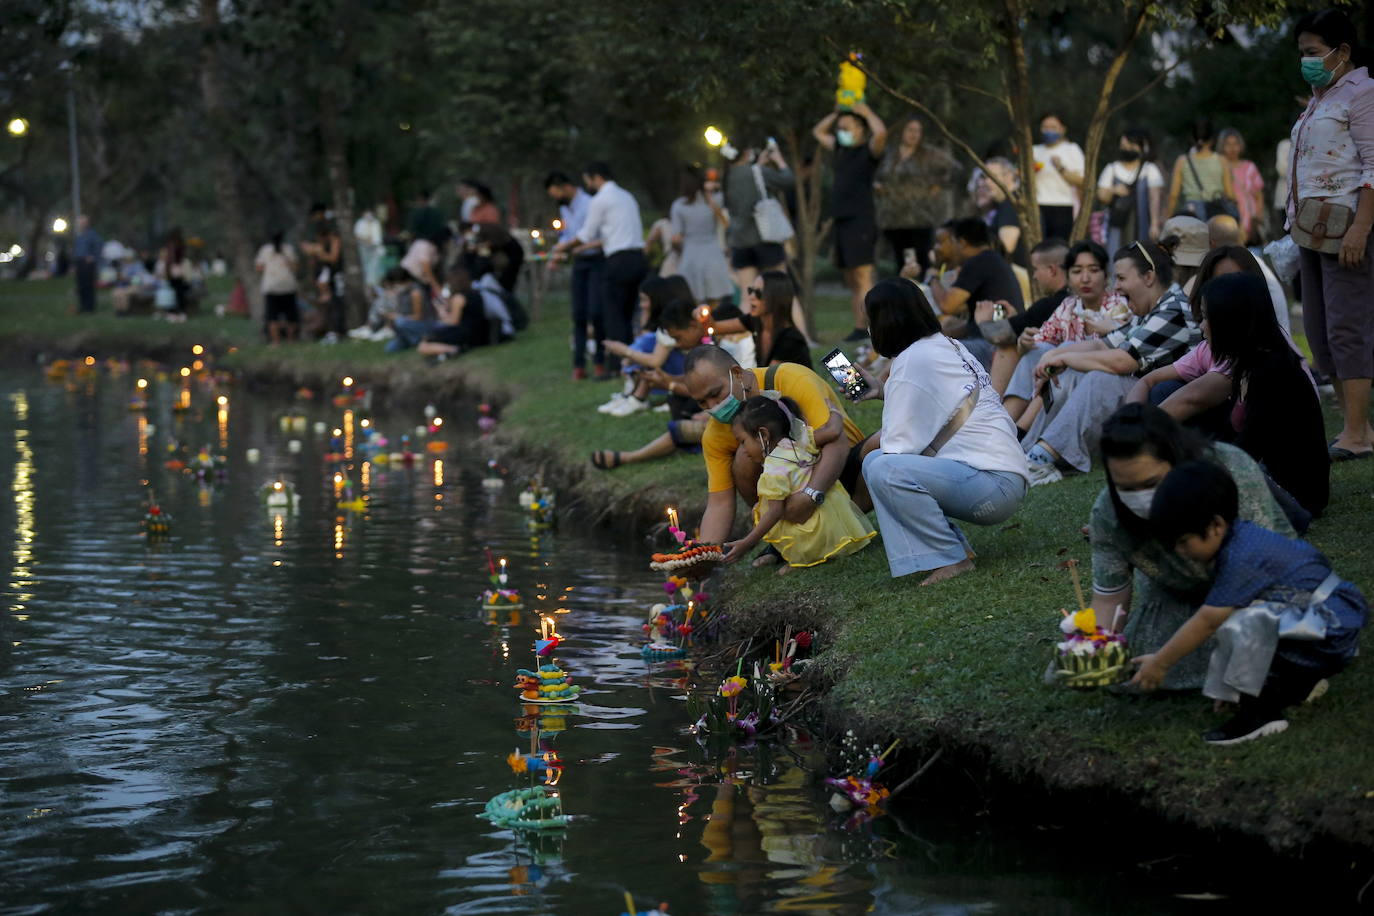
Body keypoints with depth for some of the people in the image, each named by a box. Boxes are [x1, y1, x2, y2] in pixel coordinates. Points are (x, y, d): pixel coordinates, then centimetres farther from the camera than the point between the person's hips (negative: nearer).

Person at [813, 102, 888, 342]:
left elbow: (881, 132, -25)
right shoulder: (841, 150, 17)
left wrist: (866, 112, -9)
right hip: (842, 220, 8)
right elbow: (818, 131, 32)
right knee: (851, 281, 8)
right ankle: (858, 328, 10)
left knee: (863, 277, -12)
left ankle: (866, 329, -16)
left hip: (861, 221, -8)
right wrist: (837, 113, 20)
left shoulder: (868, 152, -4)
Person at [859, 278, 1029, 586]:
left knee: (884, 470, -26)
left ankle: (952, 558, -14)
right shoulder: (948, 345, 14)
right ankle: (951, 547, 7)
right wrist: (884, 391, 29)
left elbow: (900, 444, -14)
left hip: (994, 484, -10)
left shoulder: (912, 360, -13)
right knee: (877, 461, 12)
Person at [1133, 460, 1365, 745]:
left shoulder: (1241, 561, -22)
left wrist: (1160, 663, -10)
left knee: (1245, 623, -28)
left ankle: (1258, 713, -17)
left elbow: (1206, 622, -18)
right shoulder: (1240, 542, 6)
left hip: (1332, 631, -10)